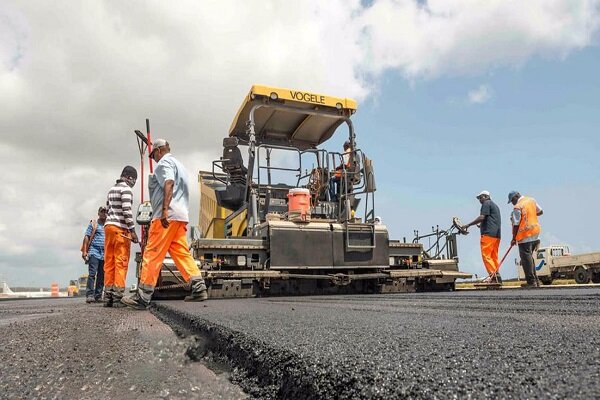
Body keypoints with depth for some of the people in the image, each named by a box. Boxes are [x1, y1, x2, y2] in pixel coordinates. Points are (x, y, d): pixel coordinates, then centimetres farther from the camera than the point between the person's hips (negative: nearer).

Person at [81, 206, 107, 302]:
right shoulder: (93, 224, 9)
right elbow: (86, 237, 3)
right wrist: (84, 251, -6)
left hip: (105, 253, 4)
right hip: (94, 252, -4)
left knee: (101, 276, 4)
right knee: (92, 273, -13)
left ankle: (98, 296, 9)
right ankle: (89, 295, -14)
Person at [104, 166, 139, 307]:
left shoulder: (112, 189, 21)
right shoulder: (126, 189, -6)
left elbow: (109, 209, 20)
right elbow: (126, 210, -16)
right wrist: (132, 230, -16)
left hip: (108, 226, 8)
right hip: (120, 228, -8)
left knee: (109, 262, 7)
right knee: (121, 262, -6)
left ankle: (108, 296, 7)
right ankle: (118, 296, -9)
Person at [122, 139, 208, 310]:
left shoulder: (165, 162, 1)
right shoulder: (179, 165, 29)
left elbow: (169, 183, -18)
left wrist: (165, 209, -26)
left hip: (167, 216, -9)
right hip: (181, 216, 9)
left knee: (152, 255, -8)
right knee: (182, 253, 7)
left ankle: (142, 298, -6)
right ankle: (199, 288, -2)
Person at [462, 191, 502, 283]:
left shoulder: (487, 203, -2)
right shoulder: (495, 205, 27)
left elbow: (482, 217, -13)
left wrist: (468, 225, -10)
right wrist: (482, 225, 28)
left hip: (488, 234, -10)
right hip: (496, 234, 10)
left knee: (486, 255, -11)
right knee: (494, 256, 9)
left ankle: (493, 275, -16)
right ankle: (497, 277, 6)